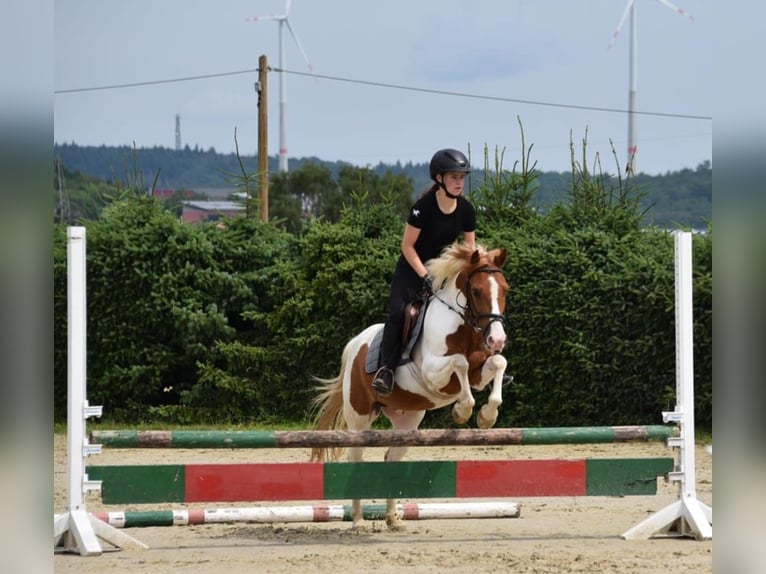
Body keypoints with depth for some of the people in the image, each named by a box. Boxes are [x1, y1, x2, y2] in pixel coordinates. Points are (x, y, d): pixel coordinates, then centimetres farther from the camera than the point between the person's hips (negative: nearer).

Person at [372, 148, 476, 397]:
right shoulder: (424, 207, -21)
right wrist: (425, 277, -22)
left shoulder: (466, 210, -7)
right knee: (398, 312, -25)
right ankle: (386, 369, -17)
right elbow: (407, 246, -16)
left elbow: (470, 248, 3)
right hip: (412, 268, -5)